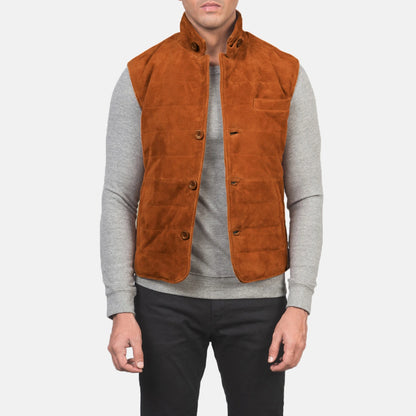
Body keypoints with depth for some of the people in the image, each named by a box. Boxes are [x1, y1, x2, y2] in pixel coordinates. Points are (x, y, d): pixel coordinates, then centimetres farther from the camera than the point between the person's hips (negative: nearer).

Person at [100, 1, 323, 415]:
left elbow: (306, 198, -1)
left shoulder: (287, 75, -2)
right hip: (167, 294, 0)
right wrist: (120, 310, -9)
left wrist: (299, 307, -10)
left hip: (254, 295, 1)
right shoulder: (140, 77, -3)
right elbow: (118, 199, -2)